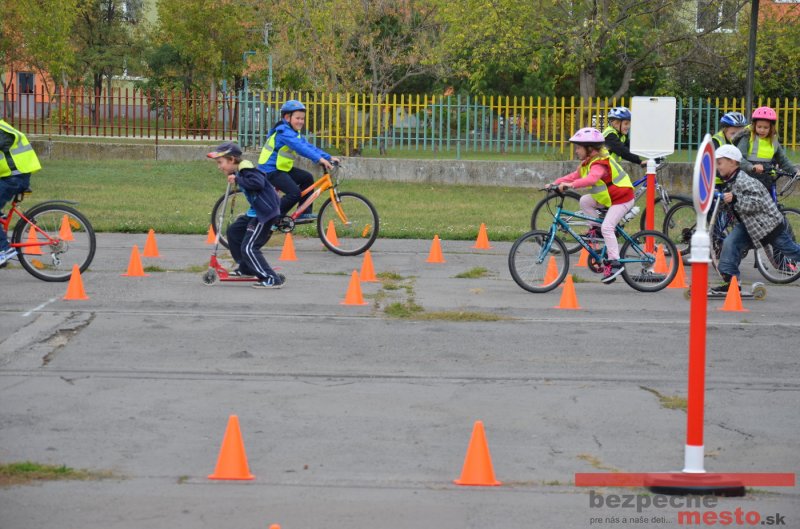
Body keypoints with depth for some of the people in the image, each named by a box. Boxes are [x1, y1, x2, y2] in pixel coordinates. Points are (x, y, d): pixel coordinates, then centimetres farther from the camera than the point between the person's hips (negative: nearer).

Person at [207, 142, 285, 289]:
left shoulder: (247, 170, -17)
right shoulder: (240, 171, 13)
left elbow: (258, 183, -34)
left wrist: (237, 180, -26)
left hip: (266, 213, -11)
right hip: (256, 212, 11)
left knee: (248, 248, -13)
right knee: (234, 231, 23)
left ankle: (272, 279, -12)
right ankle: (245, 268, 33)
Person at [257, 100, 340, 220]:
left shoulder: (295, 133, 13)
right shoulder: (283, 132, -19)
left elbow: (309, 147, 5)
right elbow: (300, 147, -33)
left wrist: (329, 157, -6)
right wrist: (319, 159, -41)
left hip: (282, 168, 10)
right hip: (270, 170, -10)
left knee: (307, 178, 5)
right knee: (295, 193, -20)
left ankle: (304, 213, 9)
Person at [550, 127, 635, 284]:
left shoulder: (599, 164, -26)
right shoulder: (588, 163, 8)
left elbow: (592, 178, -45)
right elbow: (575, 175, 8)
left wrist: (571, 184, -54)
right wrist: (555, 183, -3)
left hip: (622, 198, -10)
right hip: (608, 197, 10)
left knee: (607, 227, -19)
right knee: (585, 201, -1)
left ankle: (614, 262, -16)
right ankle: (595, 228, 9)